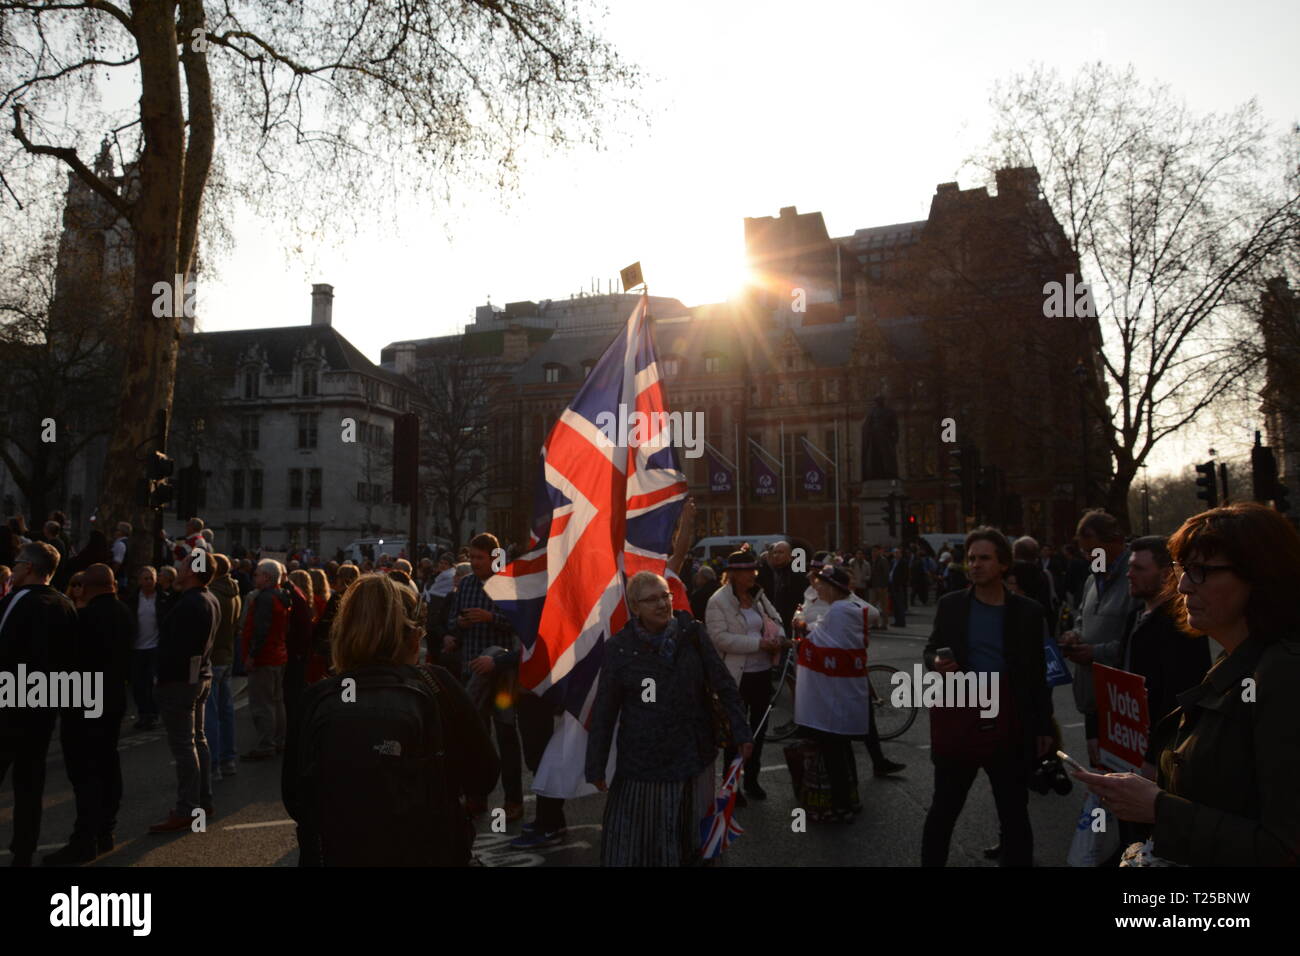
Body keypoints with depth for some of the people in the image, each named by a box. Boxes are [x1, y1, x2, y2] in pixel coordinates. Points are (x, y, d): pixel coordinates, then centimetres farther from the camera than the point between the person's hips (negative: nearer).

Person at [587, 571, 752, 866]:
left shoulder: (692, 633, -4)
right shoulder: (619, 647, -8)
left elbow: (724, 685, 0)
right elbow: (604, 711, -4)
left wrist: (741, 733, -5)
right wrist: (596, 766, -3)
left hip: (692, 755, 2)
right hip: (643, 761, -2)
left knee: (690, 835, 15)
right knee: (636, 841, 5)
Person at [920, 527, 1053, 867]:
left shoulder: (1028, 611, 1)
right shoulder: (950, 604, 2)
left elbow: (1037, 673, 6)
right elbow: (930, 650, 12)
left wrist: (1044, 726, 6)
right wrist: (935, 663, -12)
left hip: (1009, 727, 0)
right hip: (958, 722, 0)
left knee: (1015, 815, 12)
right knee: (943, 810, 11)